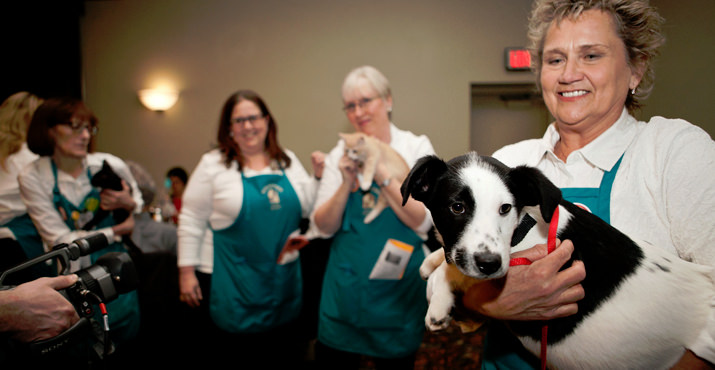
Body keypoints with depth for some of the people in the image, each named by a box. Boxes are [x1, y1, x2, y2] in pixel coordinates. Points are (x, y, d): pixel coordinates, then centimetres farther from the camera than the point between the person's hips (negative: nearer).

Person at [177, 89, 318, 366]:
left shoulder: (288, 161, 7)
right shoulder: (213, 164, -4)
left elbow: (309, 209, 11)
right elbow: (191, 221, -3)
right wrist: (187, 272, -4)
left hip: (285, 282, 4)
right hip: (235, 287, -3)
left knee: (286, 356, 15)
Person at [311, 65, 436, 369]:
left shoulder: (417, 147, -3)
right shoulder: (340, 154, 2)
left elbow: (422, 222, -13)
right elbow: (323, 228, -2)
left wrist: (381, 174, -20)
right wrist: (347, 182, -16)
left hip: (398, 285, -1)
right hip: (344, 287, 2)